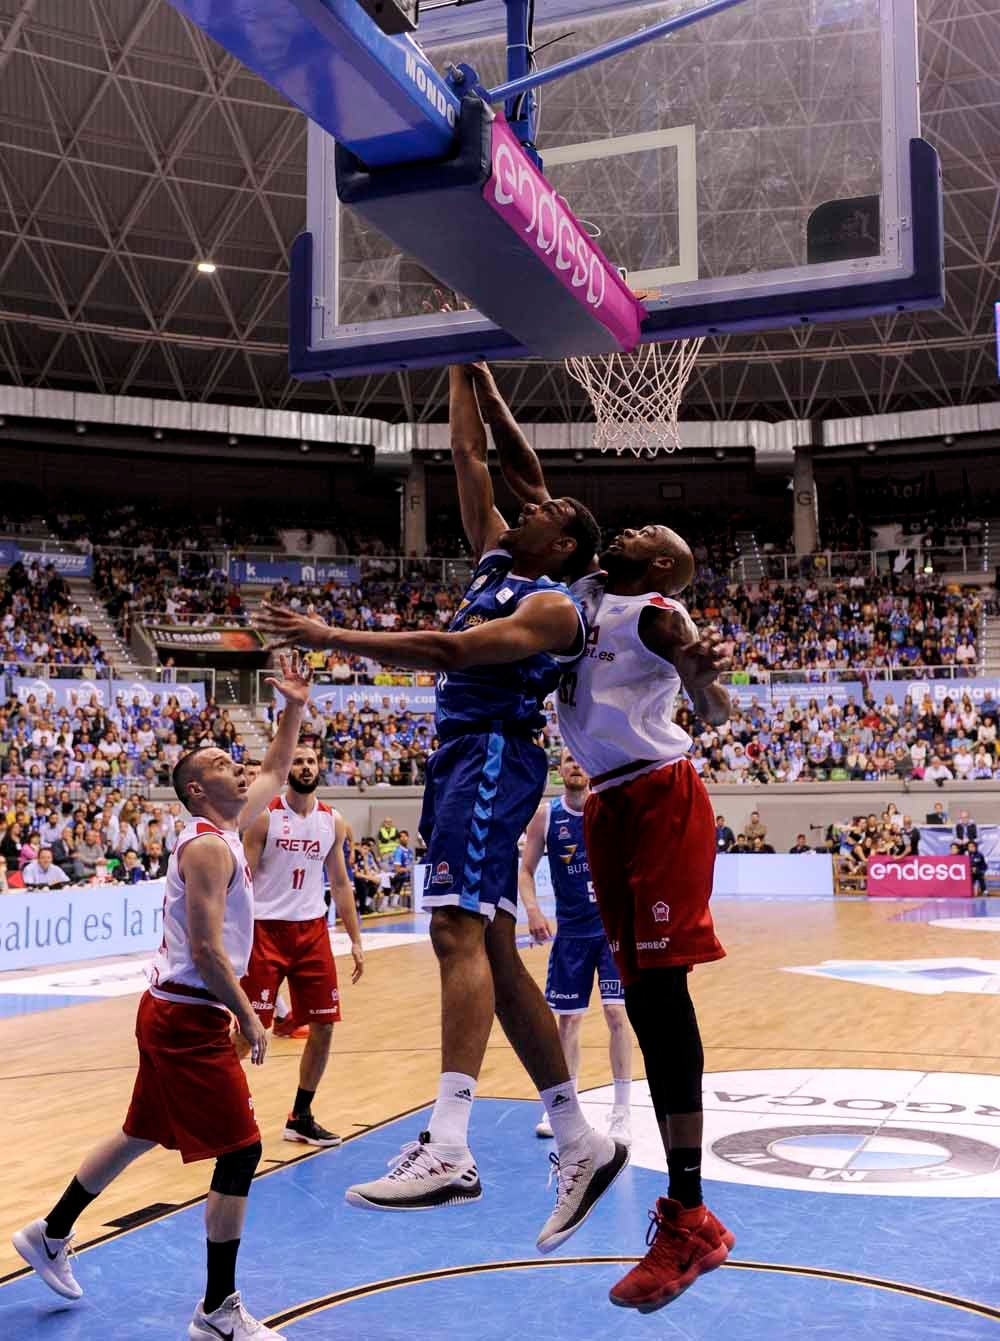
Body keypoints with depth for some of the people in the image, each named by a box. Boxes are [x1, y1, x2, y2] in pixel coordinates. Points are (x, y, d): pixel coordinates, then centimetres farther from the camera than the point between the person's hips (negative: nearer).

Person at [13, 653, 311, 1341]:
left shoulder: (225, 829, 10)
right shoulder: (209, 847, -18)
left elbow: (274, 776, 24)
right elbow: (207, 949, -24)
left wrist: (294, 709, 14)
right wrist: (249, 1019, -18)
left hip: (173, 1013, 10)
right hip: (189, 1018, -10)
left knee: (143, 1134, 24)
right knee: (241, 1152, -5)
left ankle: (51, 1234, 39)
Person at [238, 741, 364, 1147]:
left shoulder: (333, 821, 6)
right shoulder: (264, 817, -7)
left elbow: (340, 884, 12)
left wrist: (355, 940, 8)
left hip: (312, 930, 5)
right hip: (267, 928, -5)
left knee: (323, 1026, 4)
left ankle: (300, 1117, 18)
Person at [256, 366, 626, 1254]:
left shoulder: (554, 606, -6)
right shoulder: (496, 562, 20)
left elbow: (452, 651, -19)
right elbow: (469, 456, 24)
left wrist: (332, 638, -19)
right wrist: (462, 369, 27)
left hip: (493, 757, -9)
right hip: (463, 758, 9)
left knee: (460, 930, -23)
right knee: (494, 950, 5)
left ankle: (448, 1149, -32)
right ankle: (580, 1144, 10)